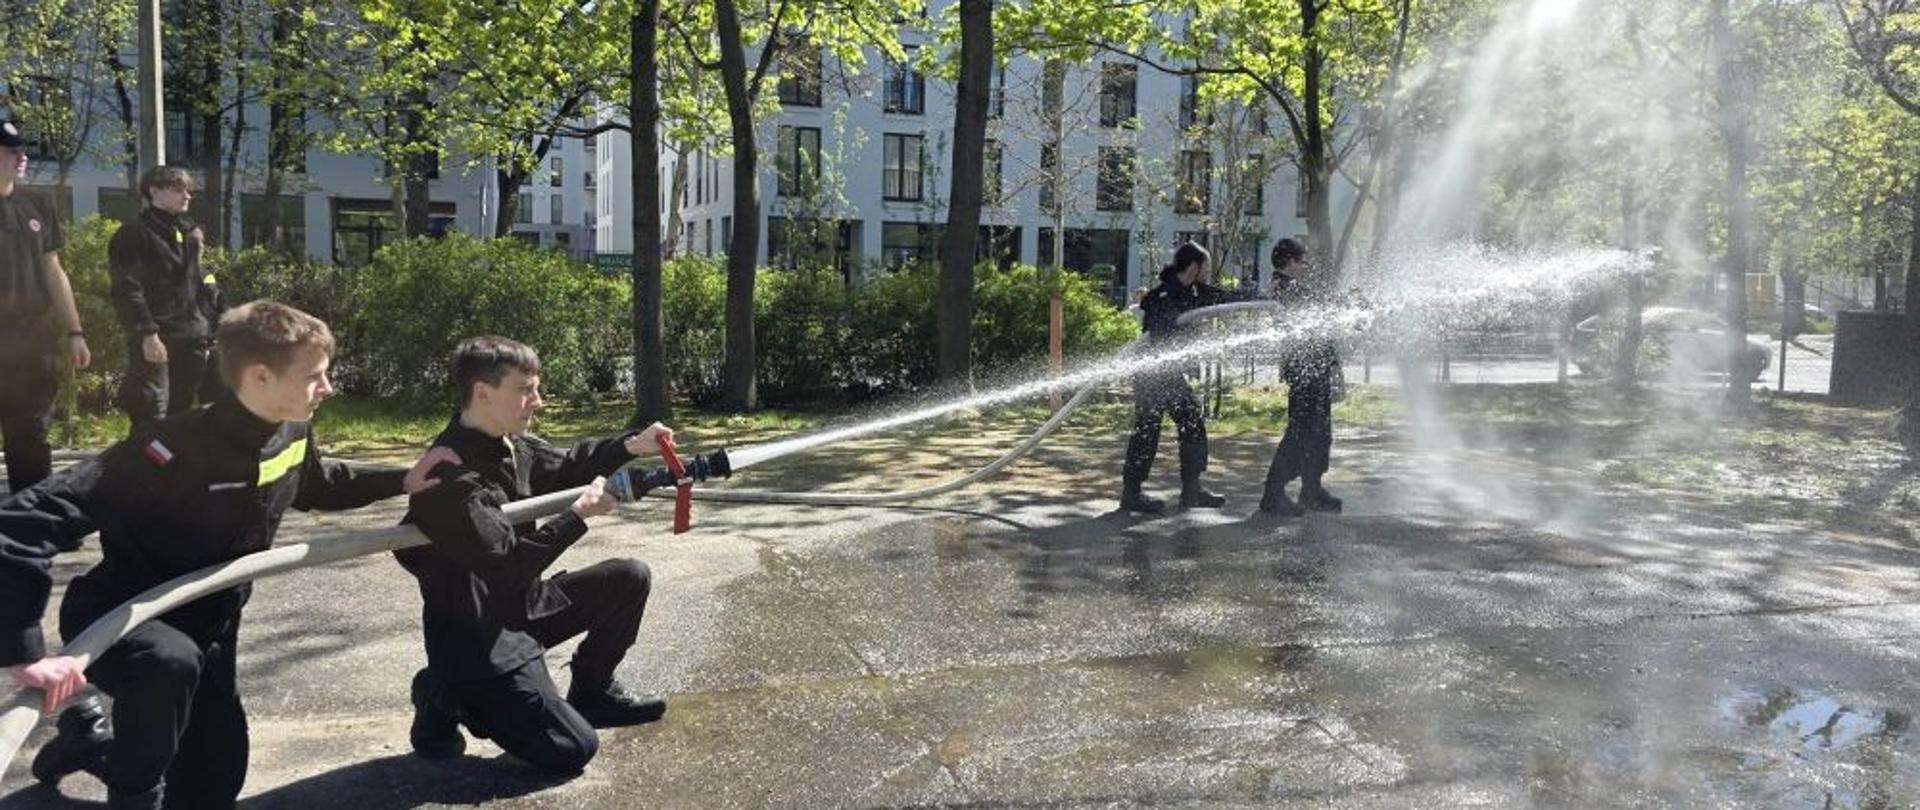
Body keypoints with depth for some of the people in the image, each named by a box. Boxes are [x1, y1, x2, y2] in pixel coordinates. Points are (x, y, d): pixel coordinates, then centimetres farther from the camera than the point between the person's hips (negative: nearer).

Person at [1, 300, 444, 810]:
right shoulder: (172, 453, -35)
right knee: (171, 661, -42)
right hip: (116, 619, -7)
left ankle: (91, 740, 39)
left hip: (207, 628, 7)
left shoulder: (292, 434, -11)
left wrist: (403, 481, 6)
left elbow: (318, 486, 14)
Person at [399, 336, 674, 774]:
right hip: (477, 639, -9)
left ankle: (592, 691, 21)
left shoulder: (509, 445, -1)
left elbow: (565, 466, 15)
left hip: (521, 606, 9)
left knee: (629, 578, 5)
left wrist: (630, 445, 0)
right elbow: (508, 565, -28)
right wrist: (578, 515, -21)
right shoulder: (452, 475, -27)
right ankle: (447, 700, 6)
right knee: (572, 749, -11)